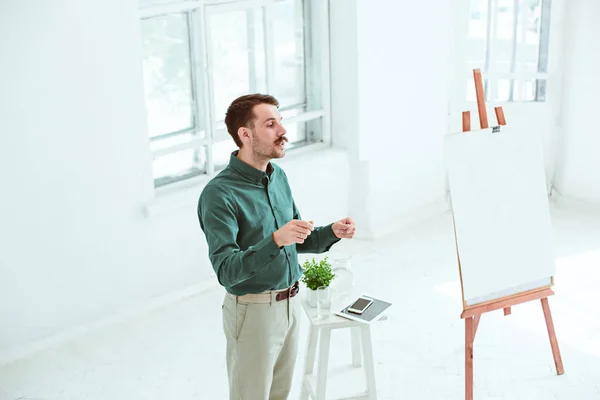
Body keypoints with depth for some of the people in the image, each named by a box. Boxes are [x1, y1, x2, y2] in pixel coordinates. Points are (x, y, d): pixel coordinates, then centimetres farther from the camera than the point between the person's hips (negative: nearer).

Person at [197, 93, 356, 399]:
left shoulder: (278, 176, 4)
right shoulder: (219, 194, -21)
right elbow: (226, 271, -27)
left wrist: (332, 232, -4)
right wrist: (275, 240, -39)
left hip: (289, 303, 7)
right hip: (253, 311, -7)